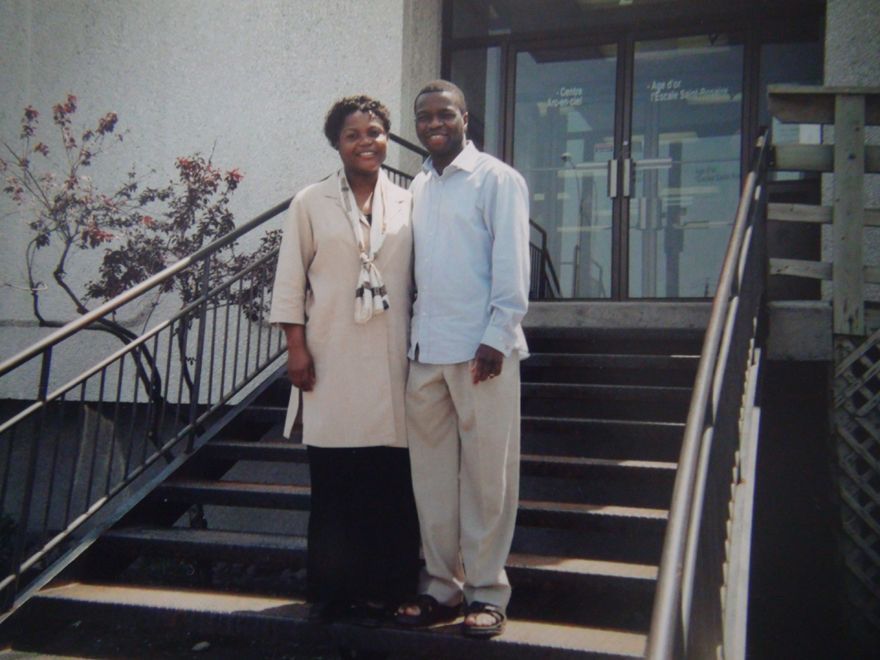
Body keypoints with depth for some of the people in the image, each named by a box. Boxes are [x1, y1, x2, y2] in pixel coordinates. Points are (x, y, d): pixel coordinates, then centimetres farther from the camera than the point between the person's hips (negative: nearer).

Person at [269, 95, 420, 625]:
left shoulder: (407, 204, 10)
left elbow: (419, 280, 12)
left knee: (392, 479, 3)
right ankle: (332, 590, 16)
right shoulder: (311, 203, 5)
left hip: (392, 358, 2)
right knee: (334, 481, 2)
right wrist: (296, 347, -3)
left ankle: (385, 589, 17)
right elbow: (291, 279, 4)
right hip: (332, 360, -1)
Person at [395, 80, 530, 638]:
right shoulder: (416, 188, 16)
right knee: (432, 473, 9)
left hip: (481, 350, -5)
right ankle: (442, 584, 21)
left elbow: (511, 264, -7)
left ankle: (487, 591, 13)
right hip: (425, 351, 6)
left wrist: (497, 336, -14)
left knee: (487, 475, 2)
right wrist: (414, 334, 9)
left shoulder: (496, 179, -1)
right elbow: (415, 268, 15)